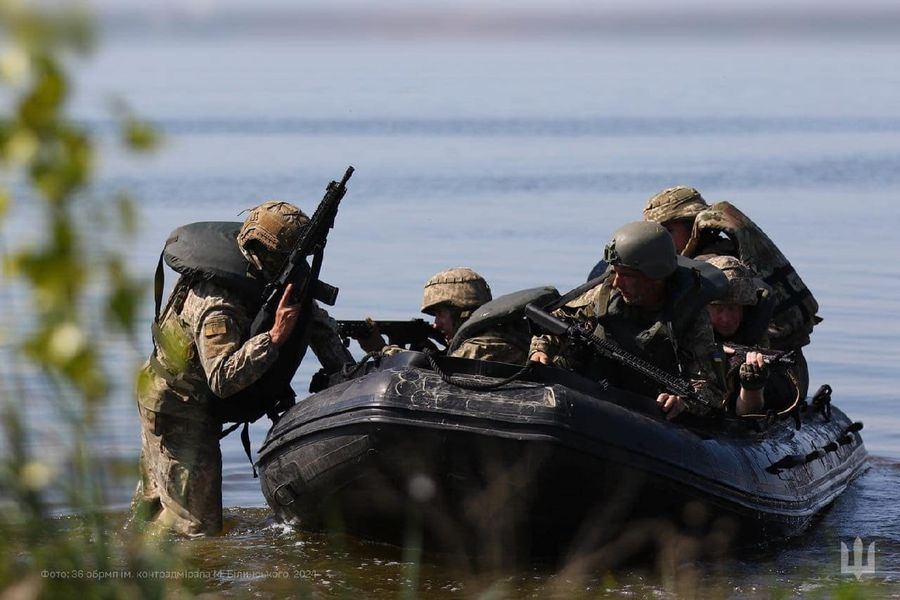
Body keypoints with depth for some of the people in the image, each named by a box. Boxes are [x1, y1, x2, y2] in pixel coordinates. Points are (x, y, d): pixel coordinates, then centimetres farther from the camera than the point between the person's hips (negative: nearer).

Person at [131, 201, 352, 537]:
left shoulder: (267, 279, -6)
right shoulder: (217, 306, -34)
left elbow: (317, 323, 3)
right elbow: (223, 379, -43)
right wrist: (275, 336, -47)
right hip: (177, 412, -9)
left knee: (156, 501, 25)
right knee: (197, 528, -7)